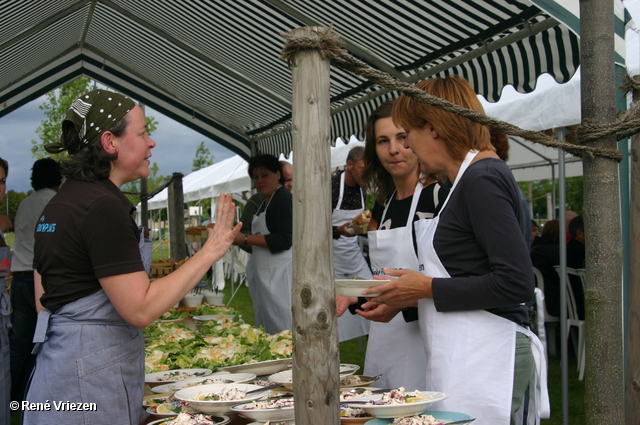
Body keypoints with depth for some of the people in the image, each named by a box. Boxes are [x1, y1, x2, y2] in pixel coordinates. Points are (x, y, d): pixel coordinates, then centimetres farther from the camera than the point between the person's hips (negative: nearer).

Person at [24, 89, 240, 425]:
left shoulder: (57, 204, 12)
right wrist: (209, 252, -17)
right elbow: (140, 309, -21)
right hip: (91, 374, -10)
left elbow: (44, 298, 16)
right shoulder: (104, 207, -18)